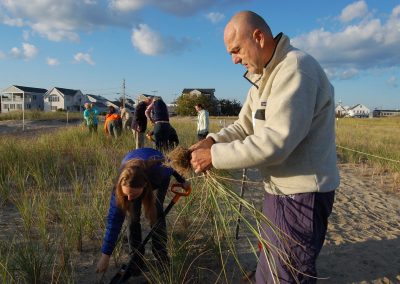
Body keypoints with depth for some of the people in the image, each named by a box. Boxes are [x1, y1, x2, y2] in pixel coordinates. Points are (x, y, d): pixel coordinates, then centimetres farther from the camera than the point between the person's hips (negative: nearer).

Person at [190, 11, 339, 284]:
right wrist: (212, 141, -9)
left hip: (302, 194, -10)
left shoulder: (296, 69, -22)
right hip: (281, 189, 10)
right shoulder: (263, 77, 11)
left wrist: (215, 156, -24)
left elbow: (275, 142, -30)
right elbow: (245, 126, 9)